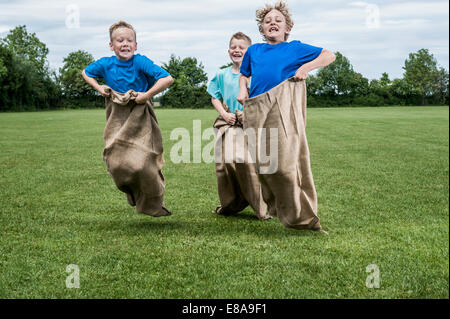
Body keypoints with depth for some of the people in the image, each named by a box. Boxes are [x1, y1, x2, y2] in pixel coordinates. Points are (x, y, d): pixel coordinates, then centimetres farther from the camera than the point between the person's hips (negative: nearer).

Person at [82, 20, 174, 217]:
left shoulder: (140, 62, -12)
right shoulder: (105, 64, 0)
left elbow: (167, 79, -19)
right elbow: (85, 73, 22)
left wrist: (147, 95, -20)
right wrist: (98, 87, 5)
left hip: (140, 118, -3)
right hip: (117, 119, 3)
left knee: (142, 163, -10)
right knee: (116, 163, -6)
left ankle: (153, 204, 11)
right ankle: (133, 193, 23)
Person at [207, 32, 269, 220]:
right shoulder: (222, 75, 11)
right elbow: (215, 97, 14)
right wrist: (224, 113, -2)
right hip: (227, 124, 4)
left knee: (248, 162, -15)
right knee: (225, 162, 1)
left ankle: (261, 208, -5)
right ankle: (230, 205, 19)